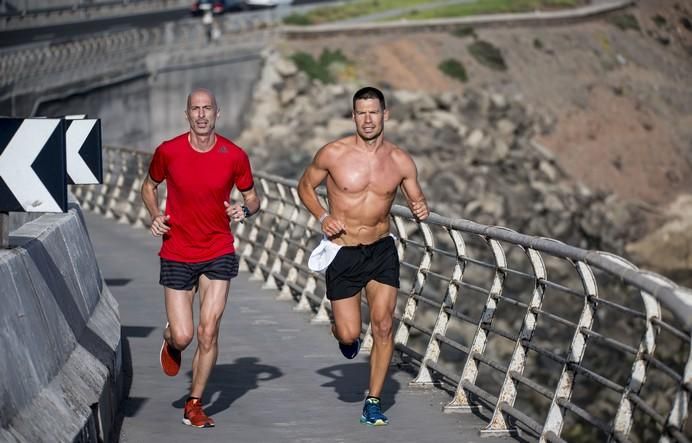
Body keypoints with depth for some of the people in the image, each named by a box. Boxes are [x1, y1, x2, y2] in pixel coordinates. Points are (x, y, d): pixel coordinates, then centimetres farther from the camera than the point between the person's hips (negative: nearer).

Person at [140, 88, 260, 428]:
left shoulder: (234, 156, -6)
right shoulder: (168, 152, -7)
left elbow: (252, 198, 7)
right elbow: (149, 186, 12)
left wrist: (244, 211, -16)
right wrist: (155, 215, -7)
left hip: (218, 253, 0)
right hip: (177, 254, 0)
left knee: (208, 333, -6)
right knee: (183, 336, -5)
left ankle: (194, 405, 12)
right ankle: (170, 340, 35)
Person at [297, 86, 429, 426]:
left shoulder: (400, 161, -4)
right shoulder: (333, 154, -10)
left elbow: (417, 199, 8)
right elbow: (305, 186, 4)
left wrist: (420, 209, -17)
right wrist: (322, 217, -12)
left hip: (381, 250, 2)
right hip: (342, 253, -2)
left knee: (383, 326, -7)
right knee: (349, 335, -2)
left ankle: (373, 401, 7)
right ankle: (342, 330, 38)